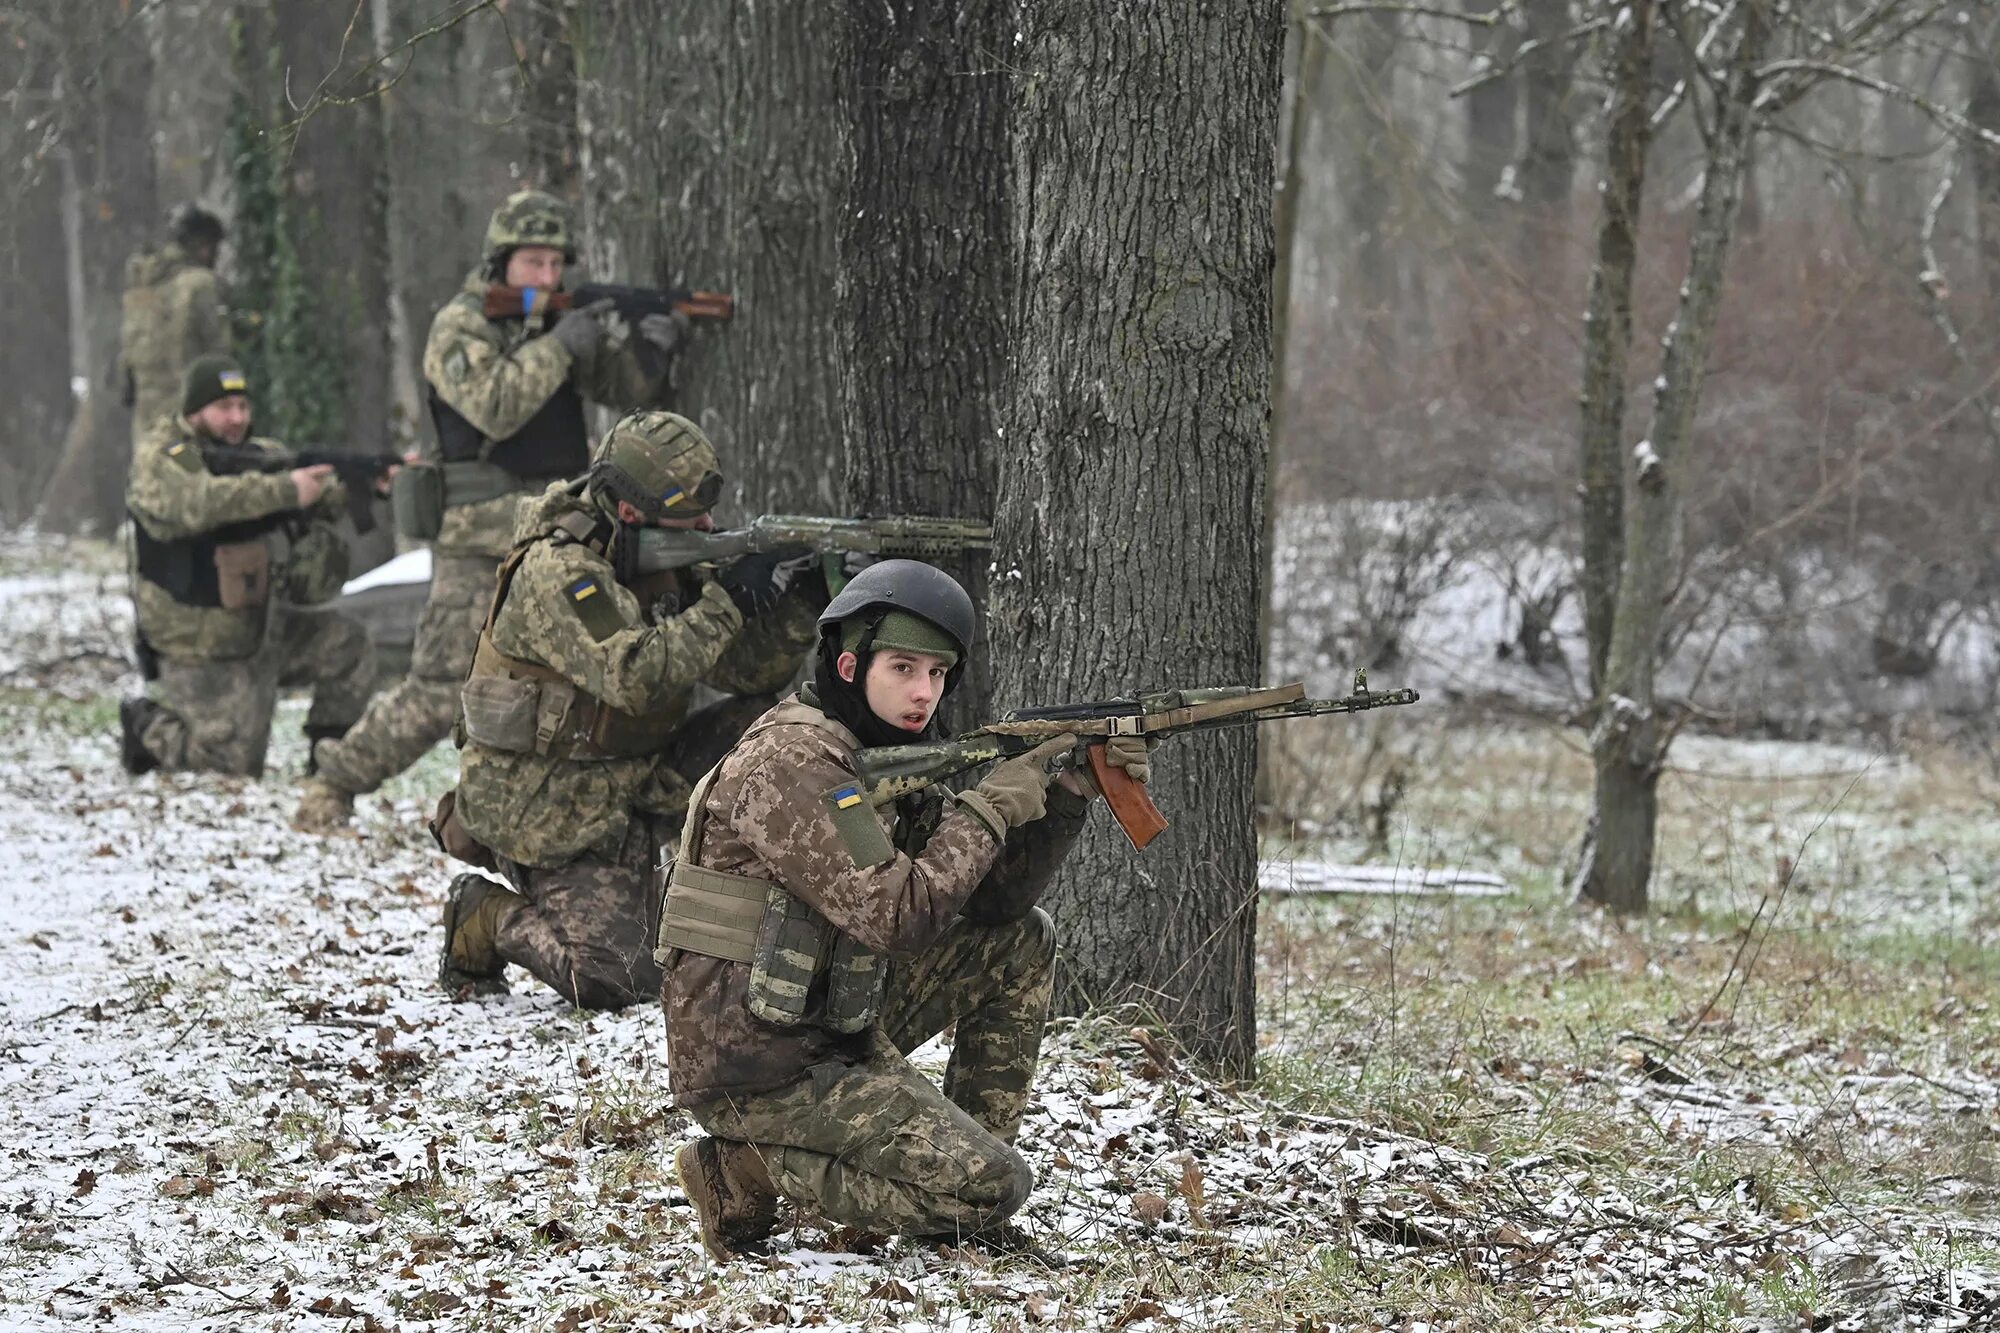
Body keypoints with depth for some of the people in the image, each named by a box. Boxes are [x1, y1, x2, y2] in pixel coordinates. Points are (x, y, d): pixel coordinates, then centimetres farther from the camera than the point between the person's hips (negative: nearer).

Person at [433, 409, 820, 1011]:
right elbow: (634, 677, -33)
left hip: (625, 799, 8)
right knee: (615, 981, -15)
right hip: (545, 815, -8)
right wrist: (726, 603, -29)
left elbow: (748, 670, 2)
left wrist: (799, 604, -16)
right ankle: (486, 920, 7)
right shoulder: (558, 570, -20)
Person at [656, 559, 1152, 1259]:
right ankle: (750, 1168, -5)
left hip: (833, 1029, 10)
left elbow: (993, 898, 10)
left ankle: (961, 1150, 12)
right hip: (754, 1071, -10)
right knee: (992, 1186, -15)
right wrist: (991, 806, -16)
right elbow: (898, 915, -27)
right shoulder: (790, 763, -20)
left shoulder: (885, 756, 10)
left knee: (1022, 942, 10)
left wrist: (1066, 795, -3)